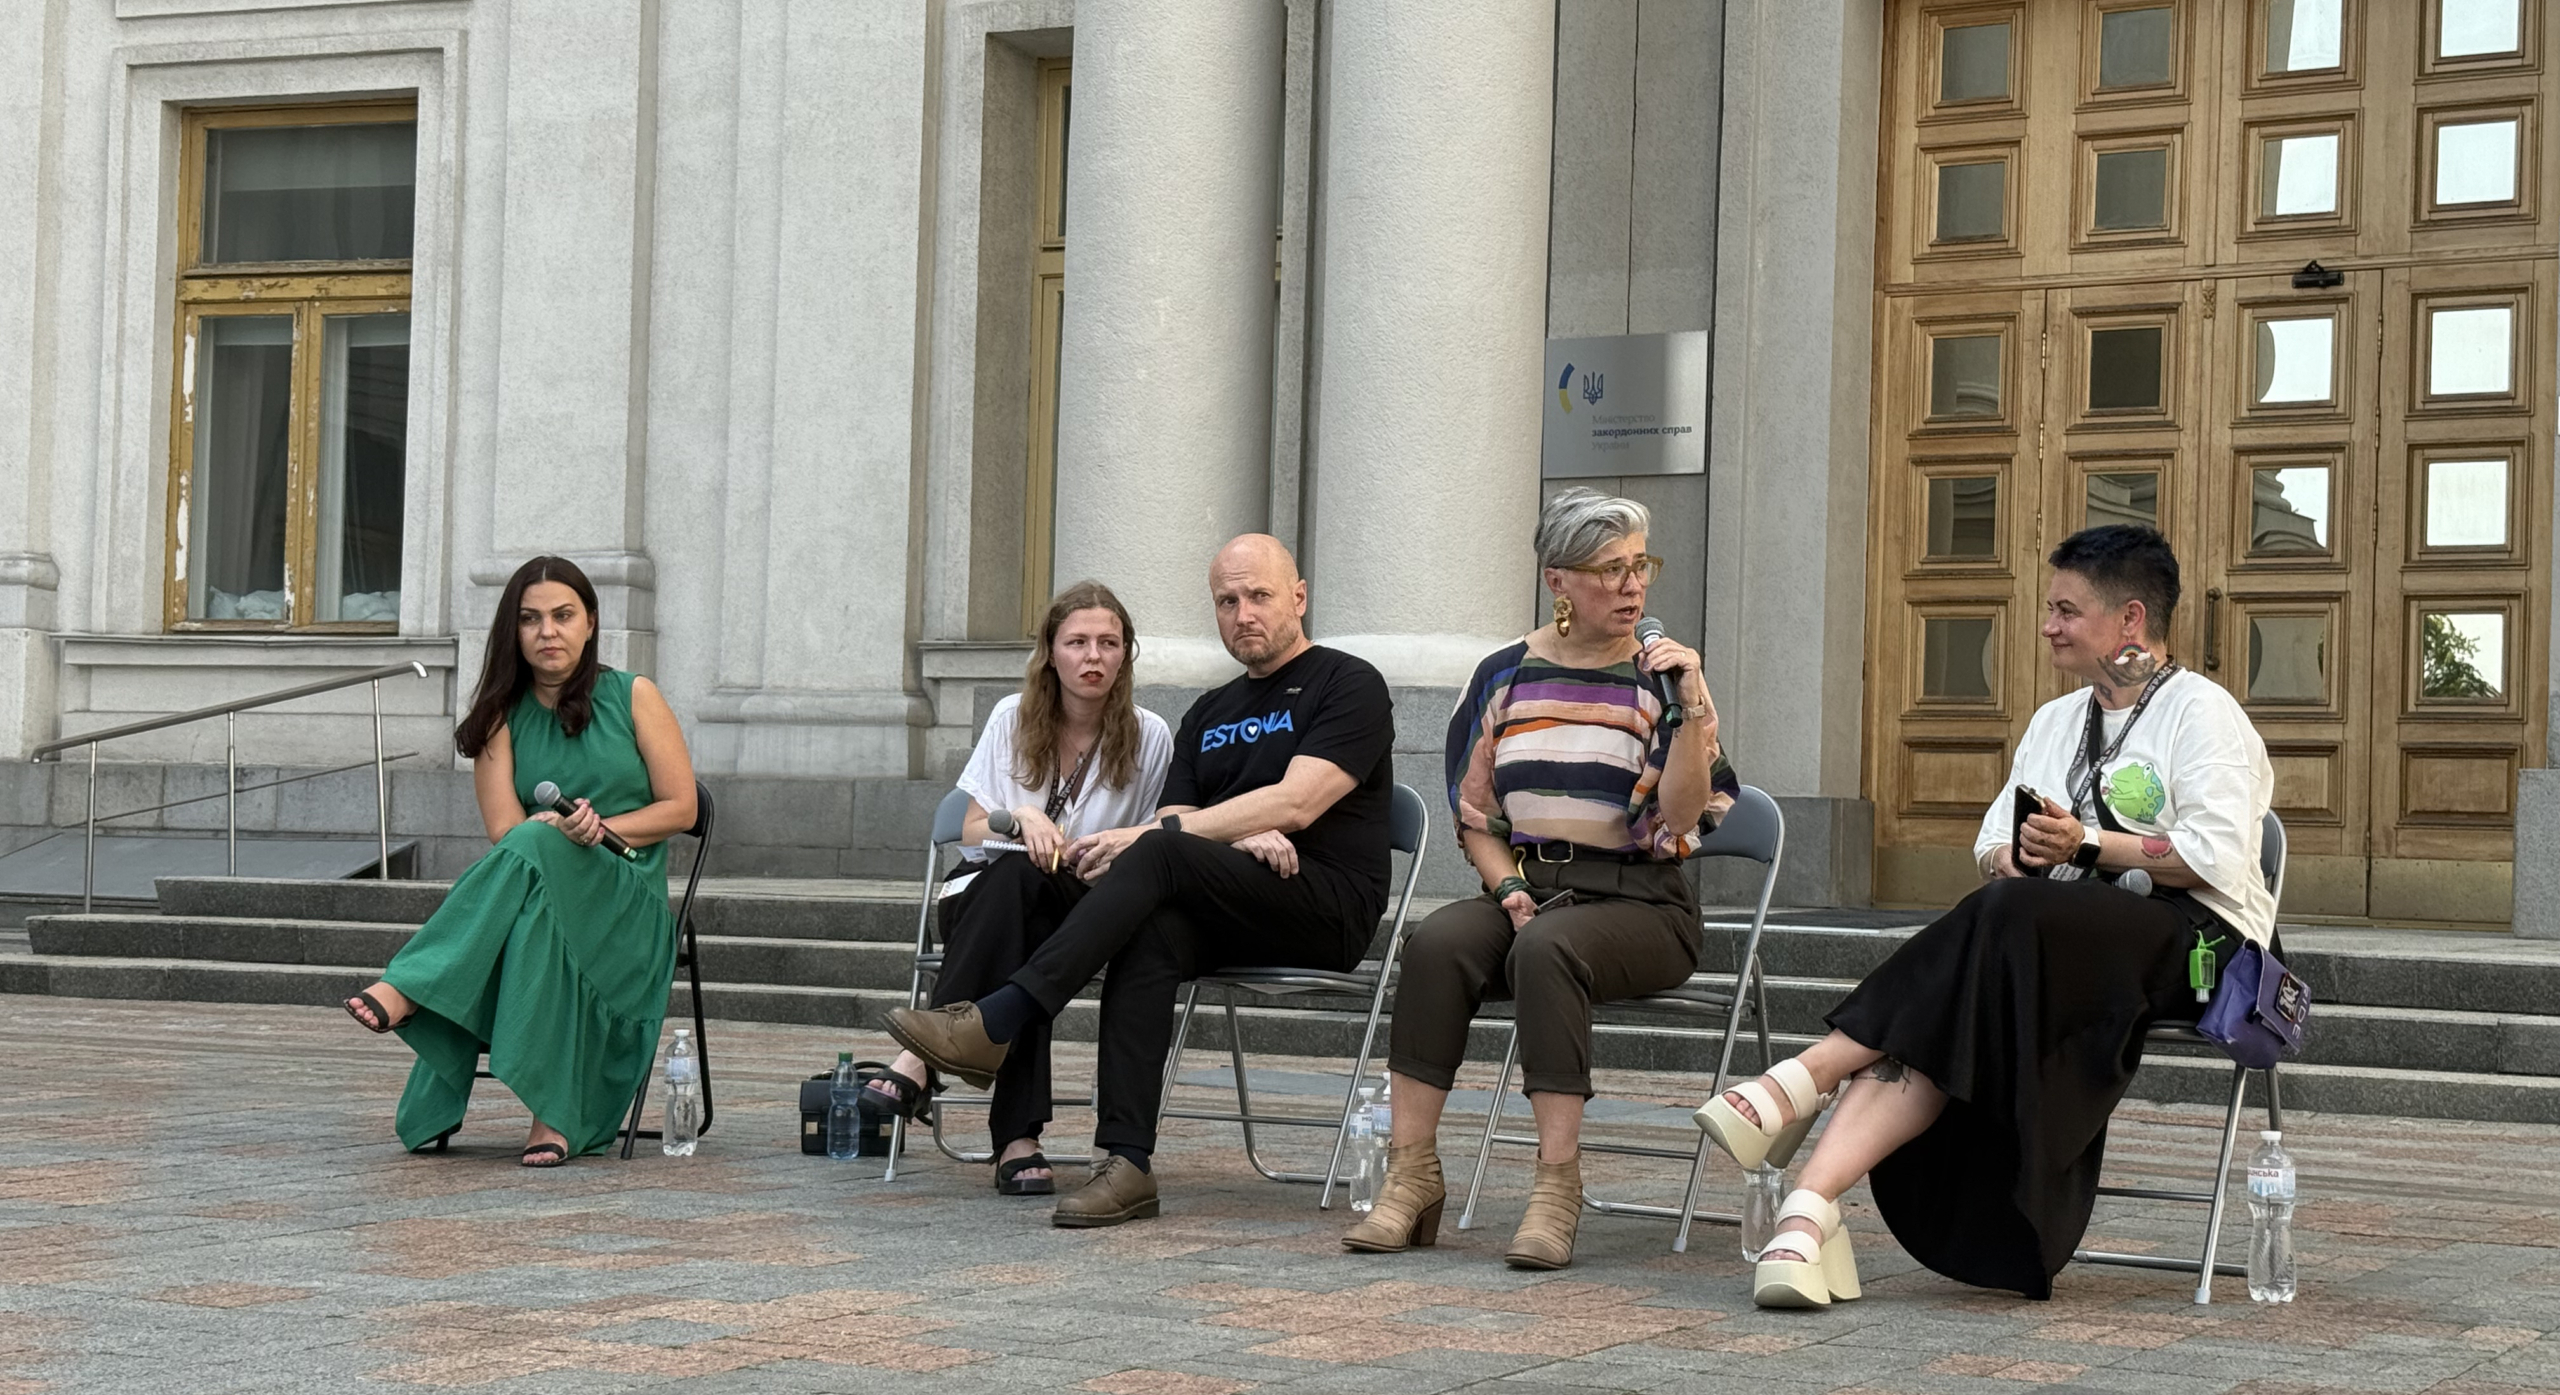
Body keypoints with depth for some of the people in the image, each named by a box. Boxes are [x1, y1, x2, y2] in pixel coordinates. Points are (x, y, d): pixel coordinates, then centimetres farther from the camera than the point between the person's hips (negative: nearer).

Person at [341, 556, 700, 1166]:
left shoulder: (633, 697, 10)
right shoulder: (502, 716, 13)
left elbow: (680, 808, 7)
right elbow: (504, 829, -1)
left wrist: (602, 829, -9)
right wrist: (565, 827, -24)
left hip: (627, 897, -2)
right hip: (531, 886, 2)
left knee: (533, 851, -36)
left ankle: (408, 989, -45)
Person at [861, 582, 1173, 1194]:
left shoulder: (1148, 737, 1)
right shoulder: (1013, 719, 6)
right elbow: (971, 834, 8)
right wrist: (1020, 817, -13)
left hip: (1086, 904, -1)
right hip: (983, 894, 1)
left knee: (1021, 879, -37)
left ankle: (923, 1057, -44)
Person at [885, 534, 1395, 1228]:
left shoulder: (1349, 685, 4)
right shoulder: (1209, 713, 25)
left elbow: (1294, 805, -11)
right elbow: (1177, 816, 11)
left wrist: (1152, 832, -14)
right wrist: (1241, 836, -13)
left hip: (1326, 904, -5)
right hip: (1225, 908, 5)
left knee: (1160, 856, -30)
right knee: (1154, 928, -32)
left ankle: (994, 1024, -37)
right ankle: (1127, 1164, -39)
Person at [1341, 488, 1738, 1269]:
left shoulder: (1662, 679, 3)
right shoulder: (1506, 676, 11)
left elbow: (1682, 820, -8)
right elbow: (1474, 814, 13)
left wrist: (1694, 708, -16)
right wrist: (1509, 889, -4)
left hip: (1637, 902, -3)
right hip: (1526, 887, 3)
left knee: (1546, 950, -36)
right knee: (1438, 943, -29)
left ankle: (1557, 1187, -36)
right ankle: (1411, 1177, -29)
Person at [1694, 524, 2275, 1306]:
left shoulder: (2202, 714, 1)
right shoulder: (2055, 720, 24)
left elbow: (2218, 858, -12)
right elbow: (1992, 845, 19)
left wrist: (2087, 845, -16)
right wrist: (2020, 856, -5)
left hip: (2194, 938, -6)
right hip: (2074, 938, 6)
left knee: (2010, 917, -35)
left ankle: (1807, 1080, -35)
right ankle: (1809, 1213, -44)